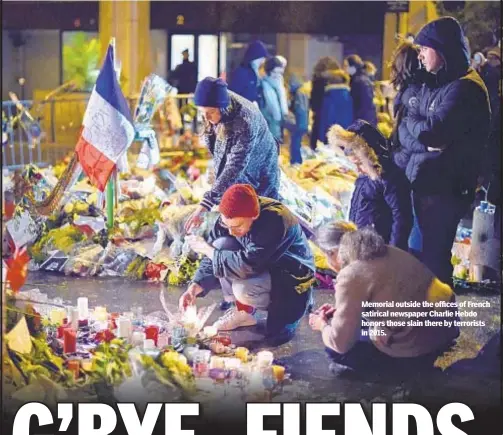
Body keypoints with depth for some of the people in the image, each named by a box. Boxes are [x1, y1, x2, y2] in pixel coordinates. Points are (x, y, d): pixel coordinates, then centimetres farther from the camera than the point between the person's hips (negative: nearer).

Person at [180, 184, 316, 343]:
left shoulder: (275, 221, -35)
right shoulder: (231, 218, -14)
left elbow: (247, 265, -38)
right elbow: (213, 259, -7)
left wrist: (207, 249, -26)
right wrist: (194, 288, -22)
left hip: (292, 277, -7)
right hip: (262, 267, 7)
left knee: (243, 289, -33)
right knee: (221, 246, -16)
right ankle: (243, 311, 1)